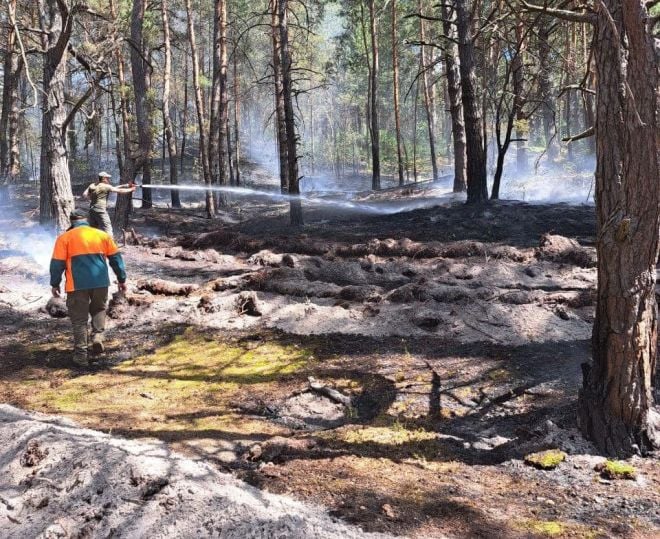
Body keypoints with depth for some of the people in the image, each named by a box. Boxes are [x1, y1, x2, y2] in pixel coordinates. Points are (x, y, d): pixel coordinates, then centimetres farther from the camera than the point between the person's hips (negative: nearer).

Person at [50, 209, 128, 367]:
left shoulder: (64, 238, 3)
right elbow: (116, 258, 11)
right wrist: (122, 279, 17)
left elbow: (57, 263, 0)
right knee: (99, 309, 25)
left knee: (79, 319, 7)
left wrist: (55, 284, 11)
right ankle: (98, 336, 2)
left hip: (77, 284, -2)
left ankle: (81, 354, 7)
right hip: (100, 282, 2)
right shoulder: (102, 235, 10)